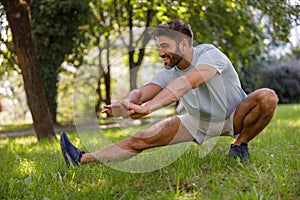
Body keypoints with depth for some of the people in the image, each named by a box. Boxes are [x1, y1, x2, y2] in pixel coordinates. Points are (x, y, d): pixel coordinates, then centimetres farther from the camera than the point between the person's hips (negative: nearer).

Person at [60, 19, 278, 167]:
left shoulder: (209, 54, -28)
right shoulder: (169, 72, -9)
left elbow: (186, 82, -45)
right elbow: (141, 91, -21)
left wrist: (148, 107, -56)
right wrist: (123, 104, -46)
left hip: (235, 117, -3)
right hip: (199, 122, 4)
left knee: (267, 97, -34)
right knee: (142, 139, -10)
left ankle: (240, 146, -14)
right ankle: (83, 159, -7)